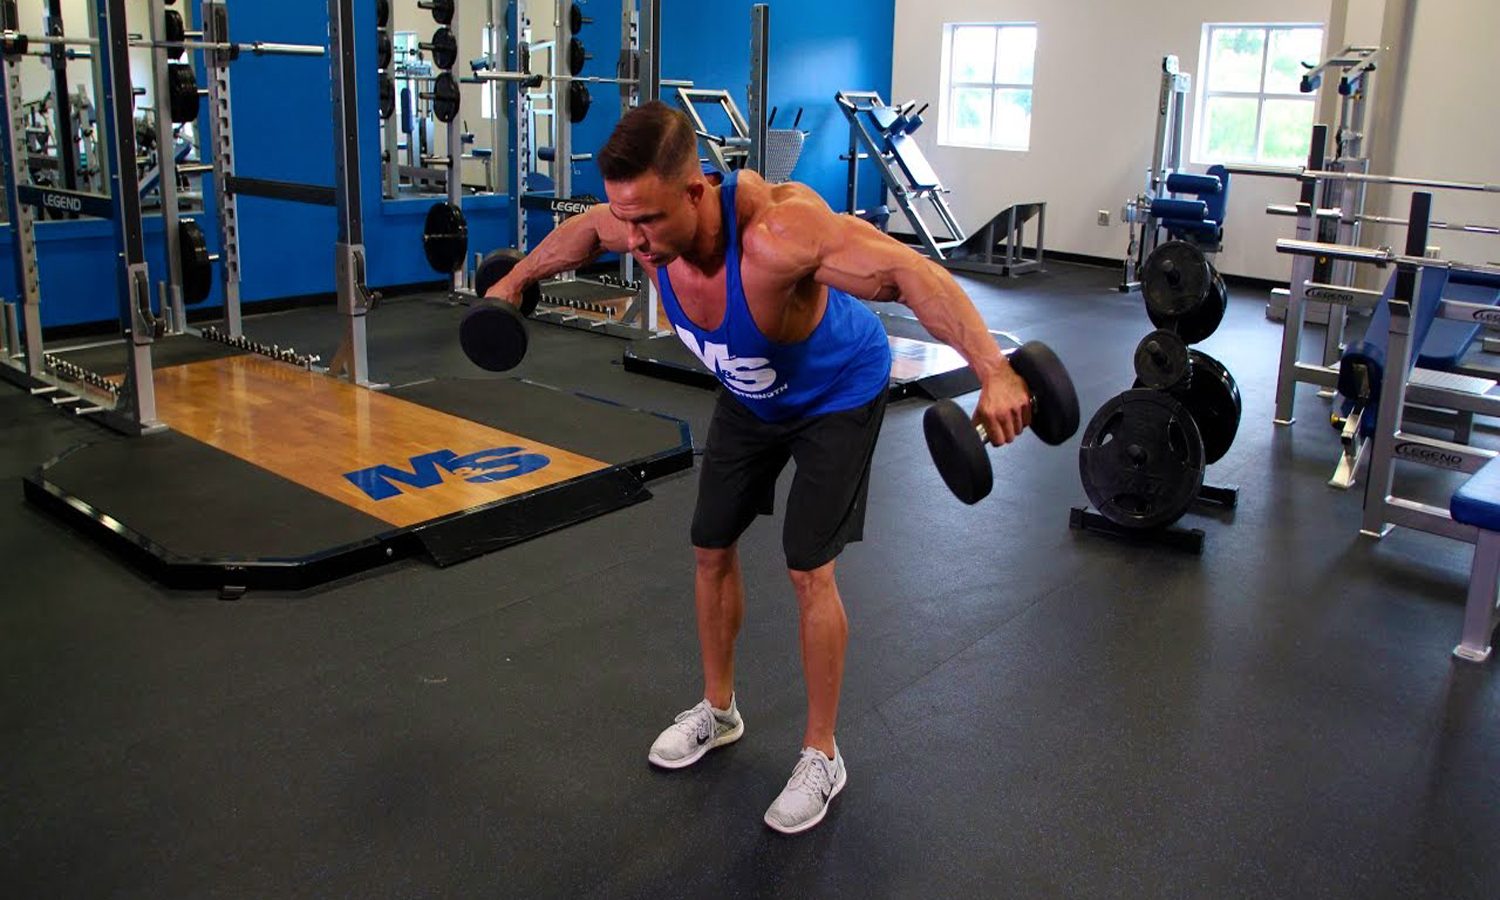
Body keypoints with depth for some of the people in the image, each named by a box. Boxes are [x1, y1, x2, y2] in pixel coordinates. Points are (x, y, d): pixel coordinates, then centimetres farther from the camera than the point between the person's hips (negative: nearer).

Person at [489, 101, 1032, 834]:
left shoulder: (775, 231, -45)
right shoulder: (638, 224, -24)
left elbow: (913, 276, -51)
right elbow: (581, 233, 1)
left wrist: (993, 372, -64)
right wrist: (516, 279, 17)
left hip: (838, 393, -6)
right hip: (749, 395, 6)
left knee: (808, 569, -7)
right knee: (711, 548, 11)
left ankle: (821, 757, 12)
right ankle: (718, 710, 33)